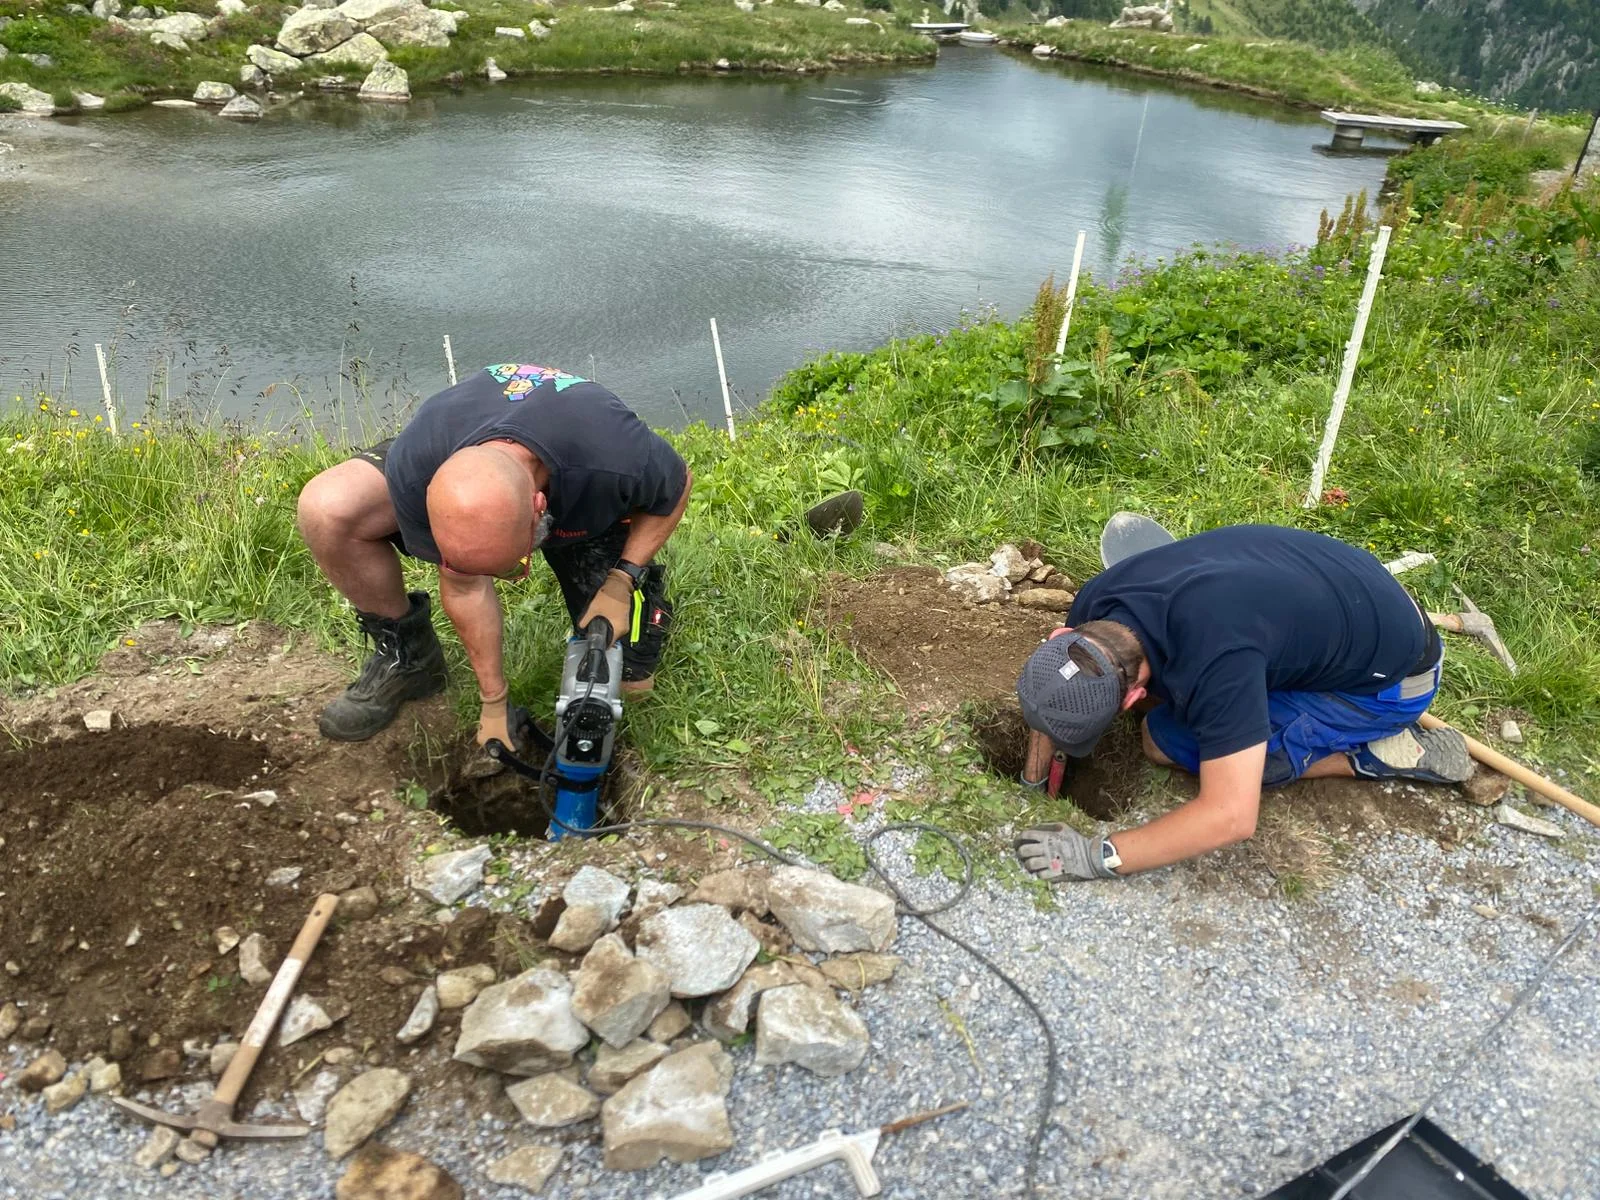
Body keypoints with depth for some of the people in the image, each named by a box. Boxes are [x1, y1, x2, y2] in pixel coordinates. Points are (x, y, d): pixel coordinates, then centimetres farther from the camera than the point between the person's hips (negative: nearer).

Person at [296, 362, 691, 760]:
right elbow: (464, 588, -21)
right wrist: (494, 704, -12)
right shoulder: (412, 467, -37)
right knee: (325, 508, -25)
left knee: (629, 678, -10)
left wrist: (621, 583, -26)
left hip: (586, 514, -1)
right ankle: (404, 654, -1)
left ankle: (639, 574, 22)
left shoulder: (616, 458, -45)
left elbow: (676, 487, -18)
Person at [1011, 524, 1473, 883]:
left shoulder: (1214, 662, -41)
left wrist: (1099, 856, -38)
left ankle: (1370, 756, -4)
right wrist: (1029, 787, 6)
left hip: (1392, 670, -7)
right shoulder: (1099, 603, -18)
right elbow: (1053, 688, 1)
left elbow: (1231, 816, -41)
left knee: (1168, 742, -12)